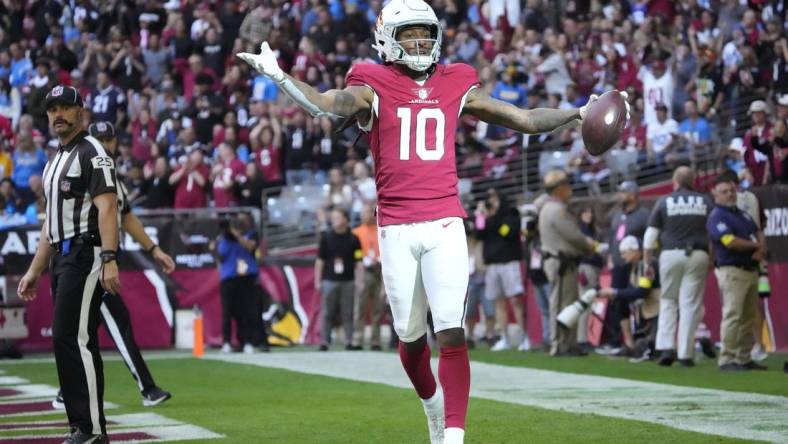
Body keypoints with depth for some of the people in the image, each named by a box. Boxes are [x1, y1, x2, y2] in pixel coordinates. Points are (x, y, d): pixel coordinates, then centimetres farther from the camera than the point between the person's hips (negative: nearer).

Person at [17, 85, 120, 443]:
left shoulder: (92, 153, -6)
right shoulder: (54, 162, 22)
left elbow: (106, 206, -17)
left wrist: (109, 259, -28)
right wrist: (34, 271, 23)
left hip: (86, 255, -9)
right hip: (62, 259, 9)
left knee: (73, 339, -14)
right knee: (75, 343, 8)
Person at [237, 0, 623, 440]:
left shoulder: (457, 87, 10)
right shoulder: (374, 89, 2)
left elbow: (526, 120, 15)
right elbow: (324, 104, -18)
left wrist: (581, 114, 9)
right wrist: (278, 76, -32)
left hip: (445, 225, 1)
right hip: (397, 229, -1)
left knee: (452, 334, -11)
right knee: (411, 337, 9)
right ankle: (434, 405, 37)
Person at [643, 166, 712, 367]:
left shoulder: (664, 202, 4)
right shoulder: (705, 202, 6)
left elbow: (650, 236, 3)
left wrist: (647, 263, 10)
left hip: (671, 254, 0)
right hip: (698, 255, 0)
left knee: (668, 301, 13)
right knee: (690, 304, 1)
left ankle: (666, 347, 0)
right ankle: (686, 353, -2)